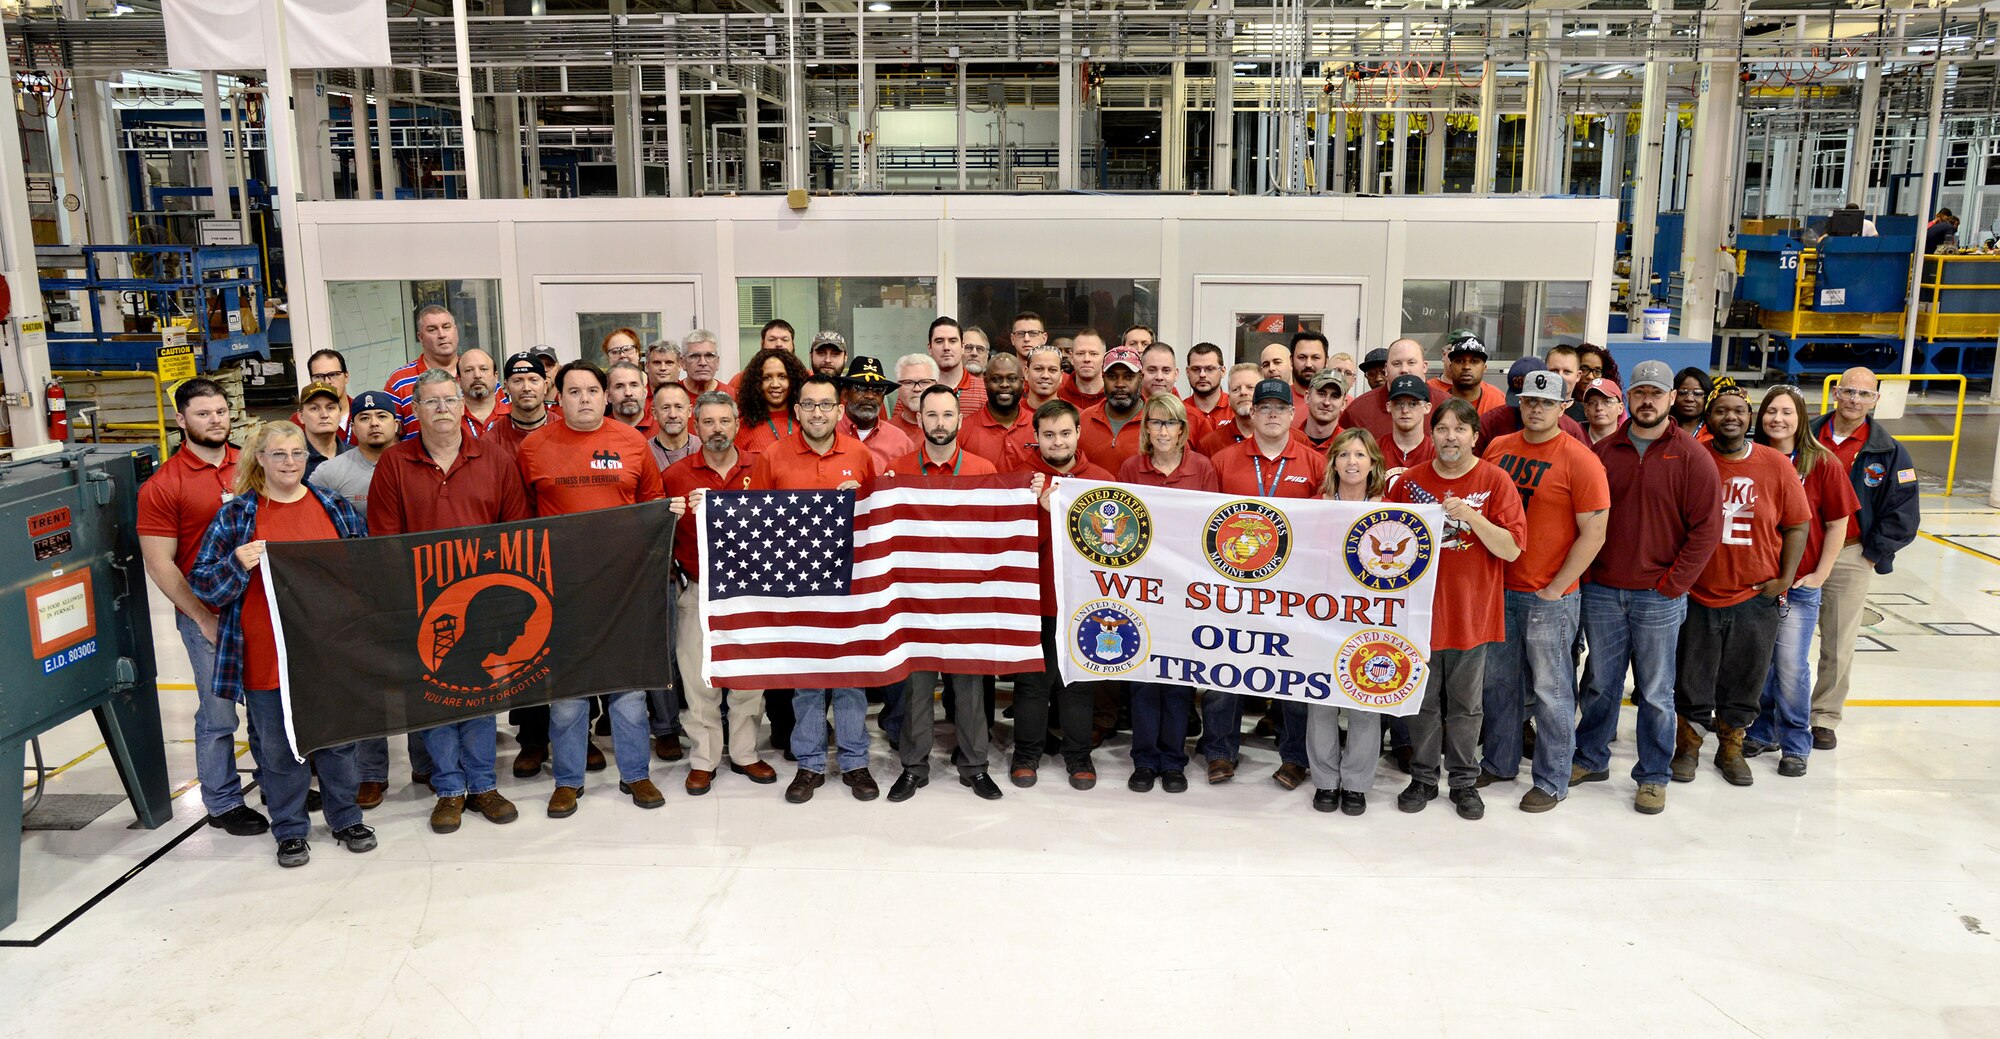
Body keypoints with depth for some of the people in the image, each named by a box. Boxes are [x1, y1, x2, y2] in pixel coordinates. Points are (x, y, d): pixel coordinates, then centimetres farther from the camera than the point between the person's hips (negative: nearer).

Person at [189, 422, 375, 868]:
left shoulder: (335, 507, 6)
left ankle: (345, 818, 29)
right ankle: (290, 829, 24)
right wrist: (237, 564, -21)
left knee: (338, 737, 13)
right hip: (268, 656, -2)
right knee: (278, 746, 9)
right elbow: (202, 583, -2)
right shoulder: (235, 515, -2)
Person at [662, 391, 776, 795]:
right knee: (699, 678, 4)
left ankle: (745, 753, 22)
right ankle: (703, 759, 16)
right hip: (697, 591, -1)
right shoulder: (676, 474, 0)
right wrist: (671, 568, -15)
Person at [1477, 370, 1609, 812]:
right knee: (1498, 682, 16)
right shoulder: (1498, 448, 6)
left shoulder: (1579, 460, -10)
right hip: (1499, 589, 5)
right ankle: (1499, 763, 32)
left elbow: (1593, 533, -11)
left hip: (1549, 597, -5)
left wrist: (1555, 589, -12)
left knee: (1551, 691, 5)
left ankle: (1552, 781, 18)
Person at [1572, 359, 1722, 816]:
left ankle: (1653, 777, 19)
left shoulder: (1691, 456, -4)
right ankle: (1591, 759, 28)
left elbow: (1707, 526, -6)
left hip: (1659, 596, -2)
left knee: (1655, 693, 7)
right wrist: (1585, 571, 0)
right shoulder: (1603, 451, 5)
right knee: (1599, 683, 13)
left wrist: (1673, 583, -10)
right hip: (1601, 591, 2)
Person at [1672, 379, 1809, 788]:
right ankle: (1688, 744, 30)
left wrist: (1785, 578, -2)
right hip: (1696, 596, -1)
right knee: (1692, 681, 10)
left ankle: (1731, 747, 33)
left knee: (1744, 682, 13)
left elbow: (1796, 525, 5)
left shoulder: (1776, 465, -1)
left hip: (1755, 598, 1)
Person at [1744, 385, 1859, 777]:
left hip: (1799, 584, -2)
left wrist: (1819, 575, -4)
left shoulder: (1822, 463, -4)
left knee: (1791, 667, -1)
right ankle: (1762, 733, 28)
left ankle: (1795, 745, 15)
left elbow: (1837, 525, -1)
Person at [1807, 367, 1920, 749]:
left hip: (1850, 558, -1)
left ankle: (1825, 718, 18)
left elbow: (1902, 514, 0)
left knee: (1838, 646, 5)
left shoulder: (1888, 452, -2)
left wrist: (1871, 554, -4)